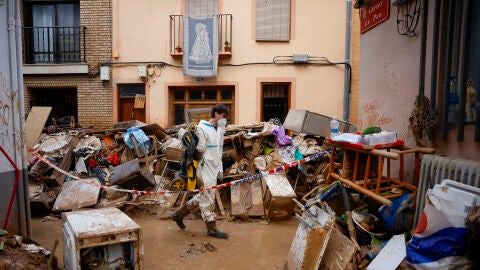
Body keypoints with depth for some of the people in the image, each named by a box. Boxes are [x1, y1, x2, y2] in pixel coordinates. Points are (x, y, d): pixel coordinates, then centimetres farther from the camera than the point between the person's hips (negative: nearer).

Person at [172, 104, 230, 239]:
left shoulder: (219, 129, 16)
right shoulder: (202, 128, -12)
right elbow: (200, 150, -14)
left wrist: (220, 169, 18)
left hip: (214, 169, 9)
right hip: (205, 168, -9)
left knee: (203, 196, 15)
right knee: (208, 197, 0)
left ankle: (179, 214, 30)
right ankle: (212, 229, 11)